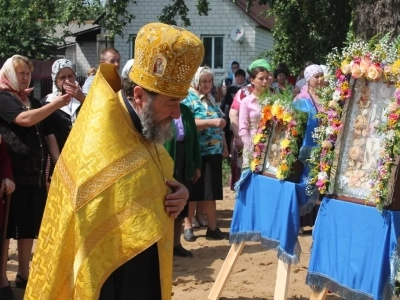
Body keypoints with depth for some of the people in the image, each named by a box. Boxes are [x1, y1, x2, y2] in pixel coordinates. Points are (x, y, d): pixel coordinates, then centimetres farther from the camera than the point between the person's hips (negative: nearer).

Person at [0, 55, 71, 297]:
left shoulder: (32, 101, 17)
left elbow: (45, 132, 21)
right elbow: (25, 119, -22)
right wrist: (56, 104, -23)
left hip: (33, 171, 7)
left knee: (29, 225, 11)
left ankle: (24, 274, 21)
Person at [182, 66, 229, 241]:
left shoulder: (211, 99, 16)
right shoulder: (188, 99, -8)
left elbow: (220, 126, 21)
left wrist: (224, 146, 18)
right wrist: (212, 122, -27)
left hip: (213, 152, 7)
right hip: (196, 153, -7)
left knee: (210, 191, 7)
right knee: (193, 191, 2)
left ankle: (212, 228, 11)